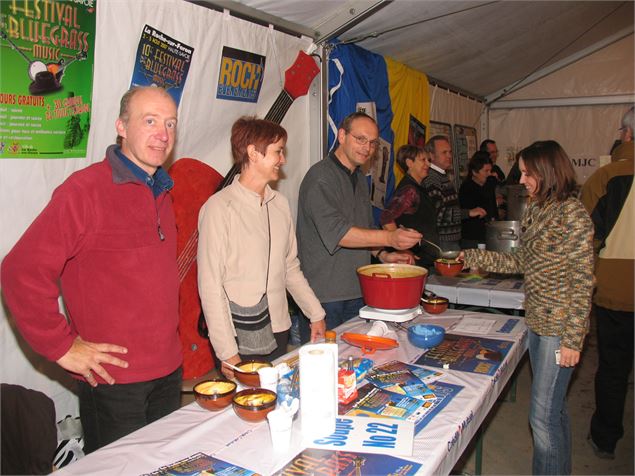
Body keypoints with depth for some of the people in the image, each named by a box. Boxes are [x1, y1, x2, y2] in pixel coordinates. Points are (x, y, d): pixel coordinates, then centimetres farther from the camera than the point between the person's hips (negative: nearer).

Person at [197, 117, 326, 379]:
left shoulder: (280, 204, 7)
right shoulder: (219, 208, -13)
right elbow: (210, 287, -14)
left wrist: (315, 313, 12)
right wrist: (227, 352, -15)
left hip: (279, 333, 6)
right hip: (240, 339, -6)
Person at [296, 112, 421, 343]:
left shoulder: (359, 178, 16)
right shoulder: (320, 177, -13)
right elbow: (335, 231, -25)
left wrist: (382, 255, 7)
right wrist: (389, 238, -31)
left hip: (357, 293, 8)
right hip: (324, 296, -8)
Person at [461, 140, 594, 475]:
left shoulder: (572, 213, -16)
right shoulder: (536, 211, 9)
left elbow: (582, 281, -17)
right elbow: (521, 262, 15)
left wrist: (572, 339, -17)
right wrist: (473, 257, 8)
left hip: (559, 328, -8)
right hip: (537, 322, 8)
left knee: (543, 416, -1)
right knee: (553, 409, 20)